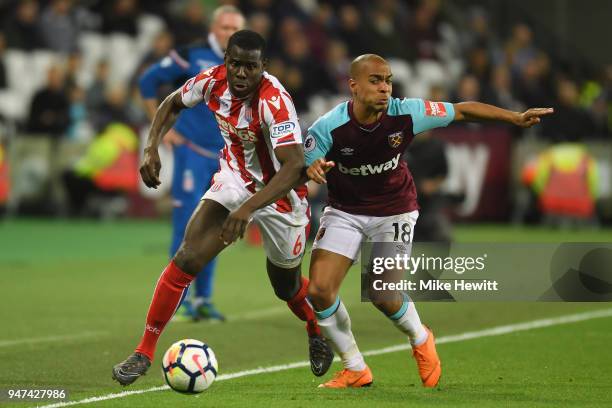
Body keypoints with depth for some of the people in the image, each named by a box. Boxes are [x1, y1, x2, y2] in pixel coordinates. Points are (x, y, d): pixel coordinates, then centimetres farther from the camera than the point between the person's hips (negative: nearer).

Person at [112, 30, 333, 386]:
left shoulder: (275, 101, -33)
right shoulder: (213, 82, -16)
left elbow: (295, 166, -42)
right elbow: (173, 105, 7)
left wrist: (248, 208, -50)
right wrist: (152, 149, -9)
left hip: (280, 194, -4)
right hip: (234, 180, 4)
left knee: (287, 287, 15)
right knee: (186, 260, -15)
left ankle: (319, 333, 50)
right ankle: (144, 353, -9)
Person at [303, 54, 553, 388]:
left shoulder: (405, 114, -20)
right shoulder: (327, 128, -23)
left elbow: (462, 110, -8)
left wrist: (516, 118, -11)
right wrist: (311, 170, -42)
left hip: (393, 210, -1)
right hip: (344, 211, 1)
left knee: (383, 296, -12)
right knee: (319, 290, -13)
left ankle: (420, 341, 24)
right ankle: (355, 369, 8)